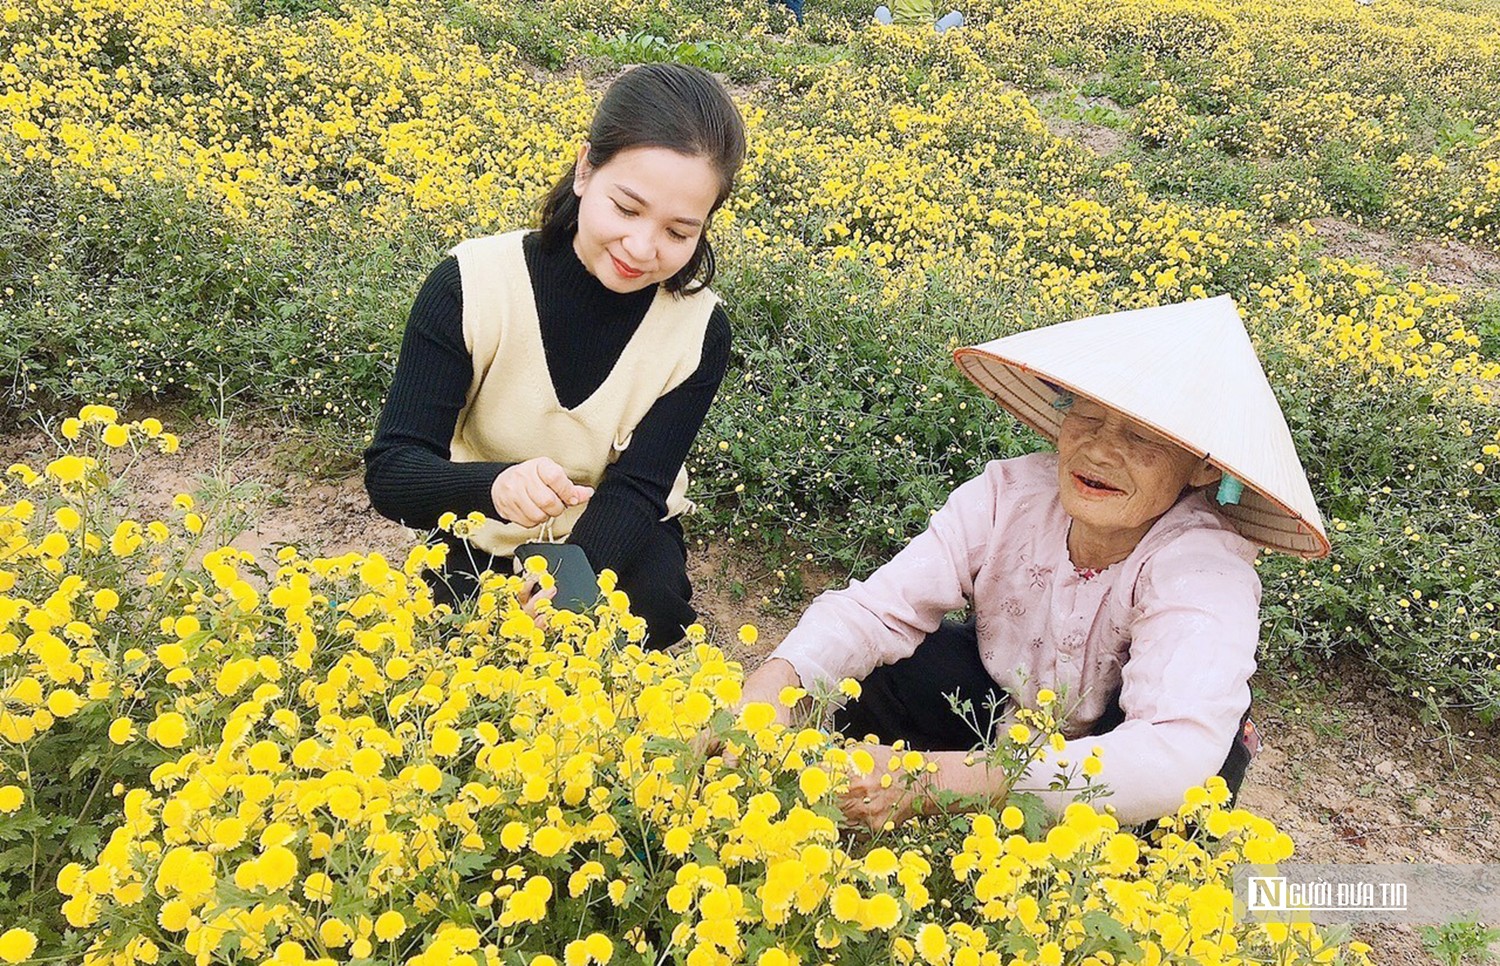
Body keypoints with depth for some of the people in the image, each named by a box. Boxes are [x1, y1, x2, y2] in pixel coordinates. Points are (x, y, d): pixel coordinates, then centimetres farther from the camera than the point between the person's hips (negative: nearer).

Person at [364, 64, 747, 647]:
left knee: (654, 604, -29)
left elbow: (635, 491, -20)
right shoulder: (468, 286, -22)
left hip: (614, 549, 1)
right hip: (483, 547, 0)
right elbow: (390, 473, -24)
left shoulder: (700, 330, -17)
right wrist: (496, 485, -47)